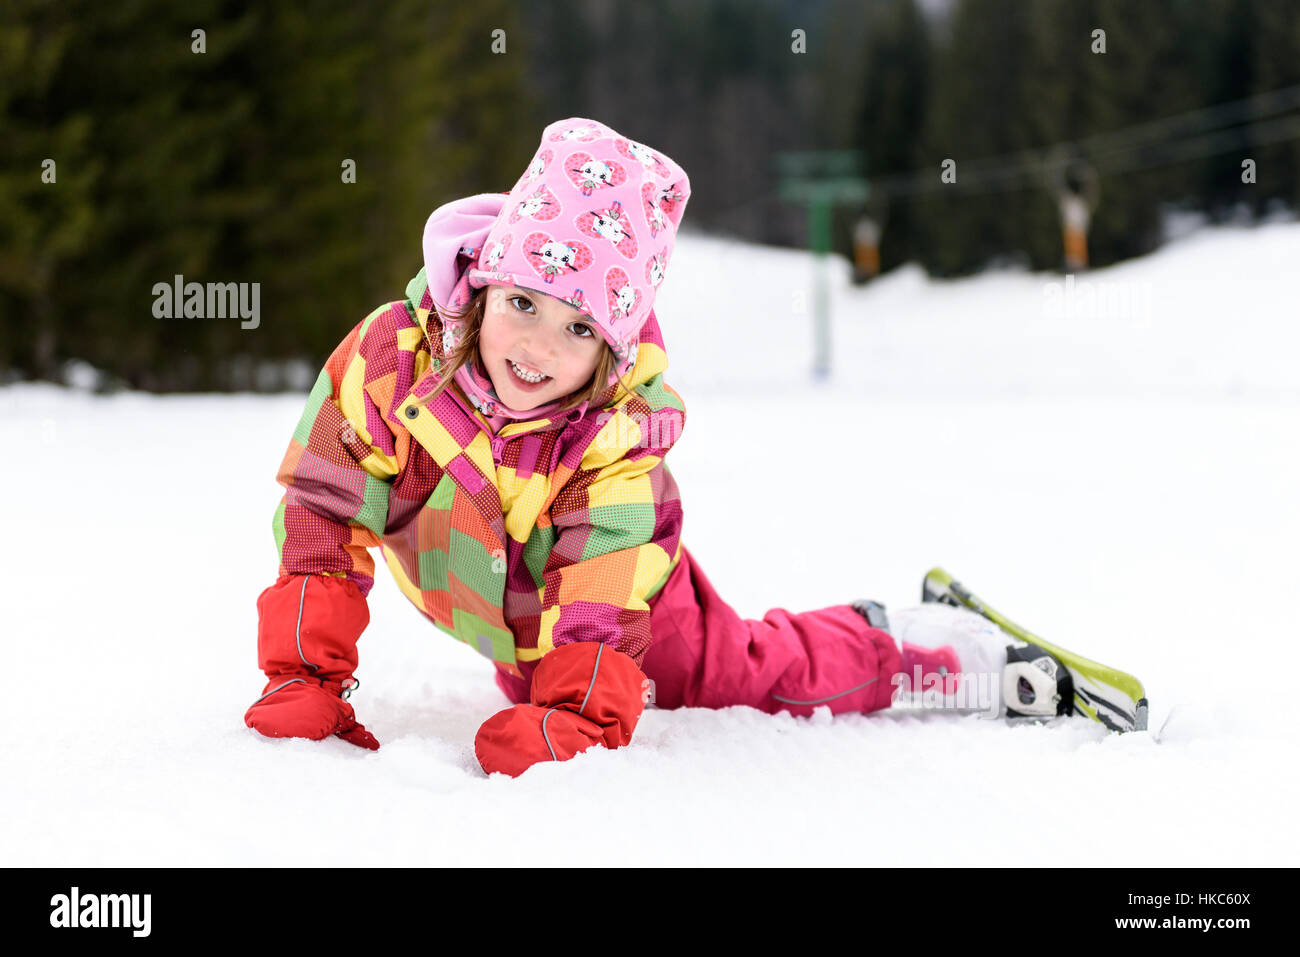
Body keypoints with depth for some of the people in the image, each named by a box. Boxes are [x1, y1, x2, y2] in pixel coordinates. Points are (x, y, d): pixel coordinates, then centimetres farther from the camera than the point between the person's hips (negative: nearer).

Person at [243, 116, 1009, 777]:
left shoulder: (621, 427, -34)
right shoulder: (391, 355, -32)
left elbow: (591, 602, -34)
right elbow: (323, 518, -26)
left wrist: (575, 719, -47)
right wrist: (305, 680, -29)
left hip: (628, 603, -3)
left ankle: (878, 650, 34)